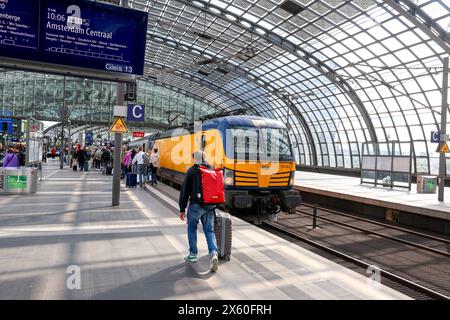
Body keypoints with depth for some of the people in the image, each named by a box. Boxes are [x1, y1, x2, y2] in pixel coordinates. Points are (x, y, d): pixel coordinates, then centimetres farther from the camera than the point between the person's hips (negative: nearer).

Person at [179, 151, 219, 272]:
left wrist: (182, 209, 0)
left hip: (196, 205, -3)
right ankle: (213, 253, -7)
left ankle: (193, 254, 25)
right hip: (210, 206, 3)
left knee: (192, 228, 16)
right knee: (209, 230, 11)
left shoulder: (191, 171, -6)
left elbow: (185, 190, -6)